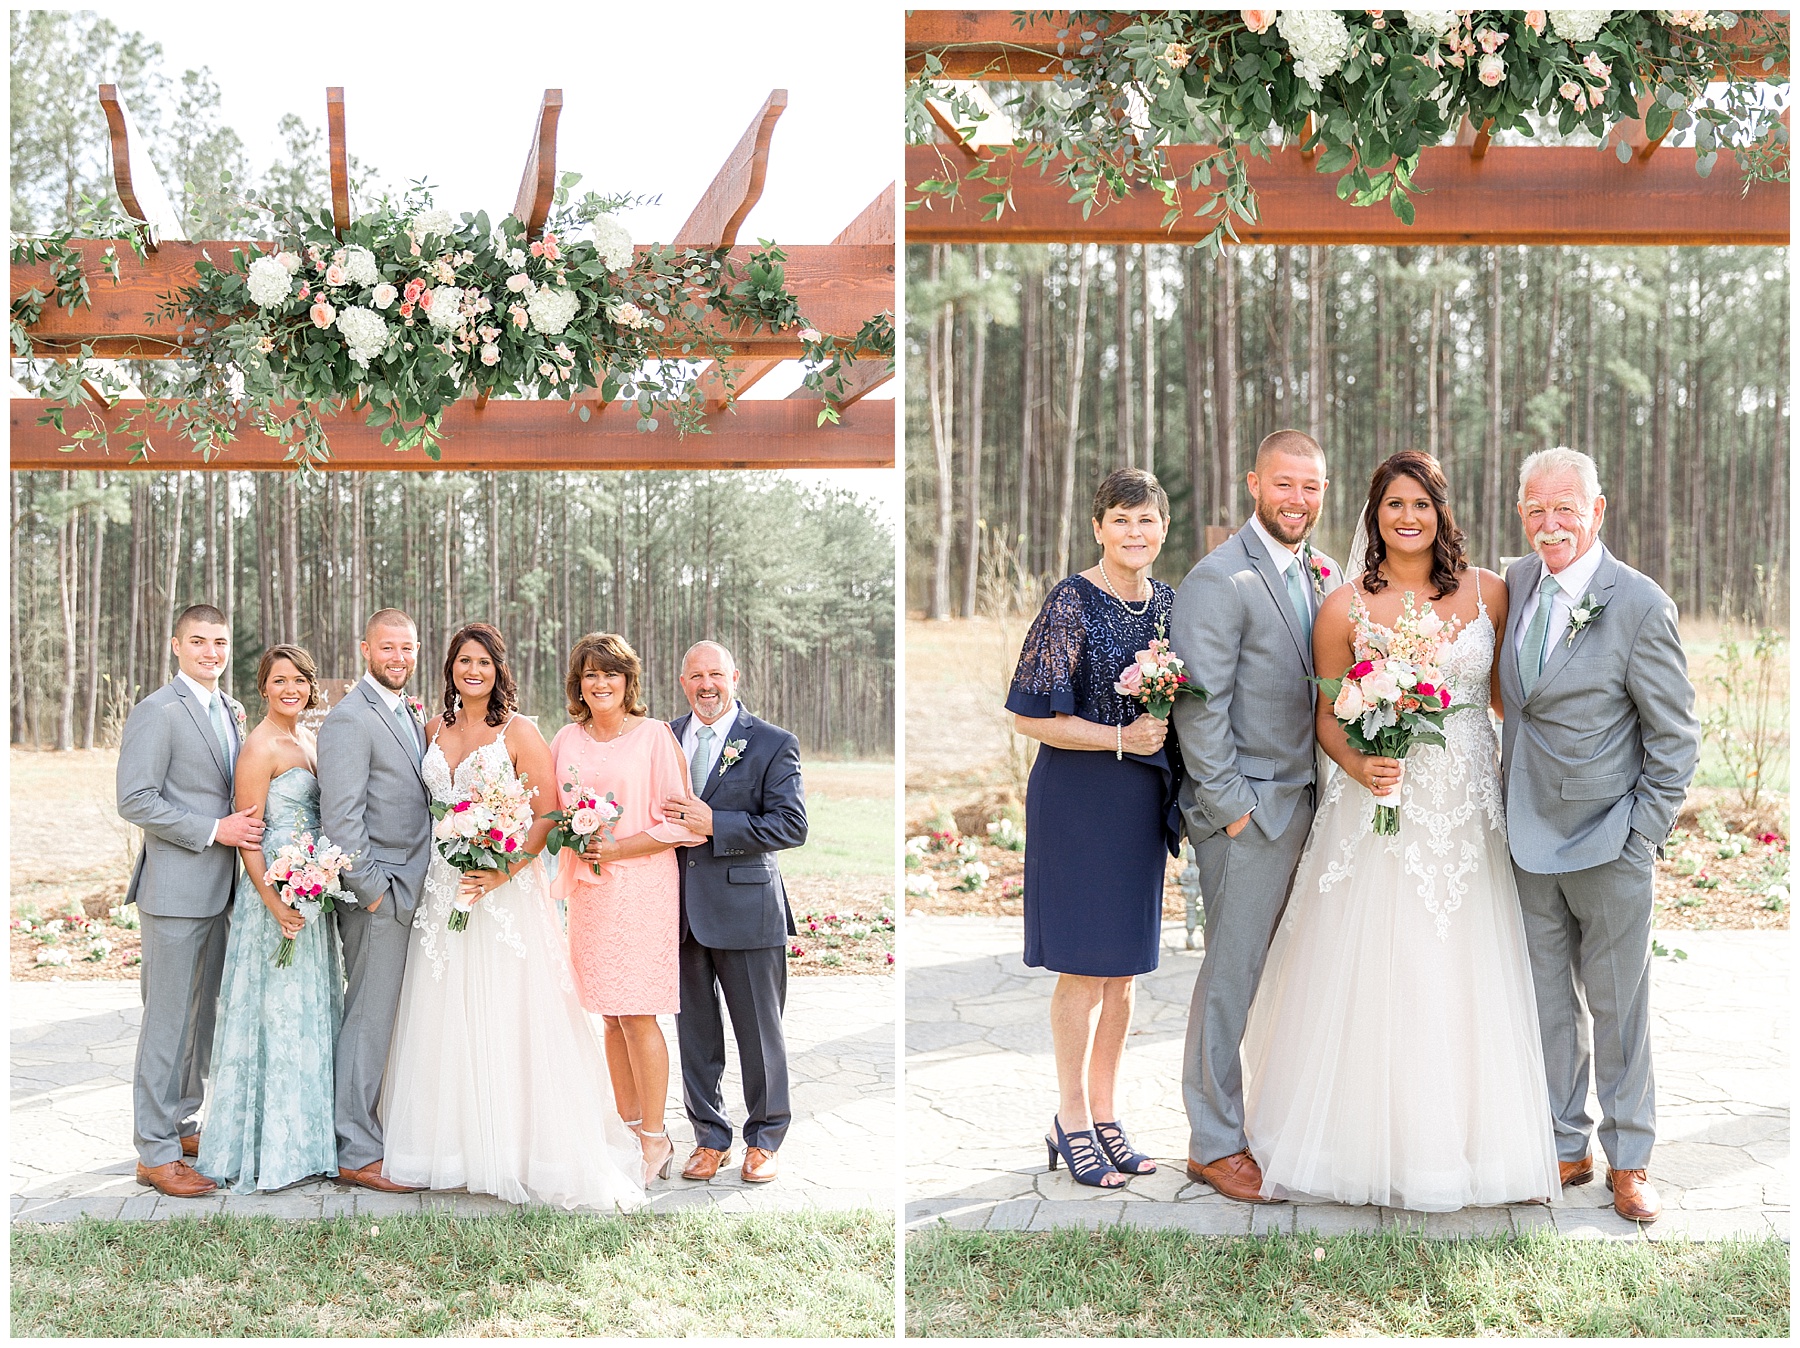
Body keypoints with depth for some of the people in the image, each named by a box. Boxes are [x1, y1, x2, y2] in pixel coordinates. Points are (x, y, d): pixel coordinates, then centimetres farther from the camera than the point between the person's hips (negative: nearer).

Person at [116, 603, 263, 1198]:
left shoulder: (229, 711, 14)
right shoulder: (157, 712, -11)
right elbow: (135, 801, -17)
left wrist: (243, 826, 5)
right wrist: (215, 829, -19)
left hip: (220, 888, 8)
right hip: (175, 888, -8)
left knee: (202, 1014, 16)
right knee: (168, 1020, -2)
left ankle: (183, 1124, 29)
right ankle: (155, 1152, 7)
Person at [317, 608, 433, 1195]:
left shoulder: (410, 714, 16)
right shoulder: (350, 718, -13)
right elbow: (340, 817, -18)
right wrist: (372, 891, -17)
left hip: (412, 893, 8)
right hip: (379, 893, -8)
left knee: (387, 1018, 13)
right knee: (370, 1020, -1)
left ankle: (378, 1131, 23)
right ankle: (357, 1153, 7)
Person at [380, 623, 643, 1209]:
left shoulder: (519, 732, -3)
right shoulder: (434, 731, 11)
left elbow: (548, 815, -8)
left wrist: (503, 872, -18)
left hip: (507, 892, -4)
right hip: (443, 892, 5)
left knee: (508, 1020, -4)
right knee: (447, 1022, 7)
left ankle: (517, 1152, 5)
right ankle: (455, 1146, 16)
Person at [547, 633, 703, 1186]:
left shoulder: (654, 735, -4)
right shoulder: (567, 739, 10)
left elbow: (676, 823, -7)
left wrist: (614, 850, -13)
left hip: (641, 887, -5)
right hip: (590, 890, 5)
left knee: (638, 1014, -5)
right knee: (611, 1014, 8)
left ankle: (655, 1139, 4)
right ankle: (628, 1125, 18)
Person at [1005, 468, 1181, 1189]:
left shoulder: (1165, 601, 8)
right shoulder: (1071, 602, -12)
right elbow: (1031, 715, -14)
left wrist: (1171, 730, -1)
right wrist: (1121, 738, -19)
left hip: (1142, 797, 7)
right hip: (1078, 796, -6)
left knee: (1124, 965, 12)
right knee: (1084, 964, -1)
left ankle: (1105, 1114, 23)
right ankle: (1071, 1122, 12)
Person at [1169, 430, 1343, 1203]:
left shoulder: (1320, 574, 12)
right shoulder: (1221, 579, -12)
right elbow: (1199, 703, -15)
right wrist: (1226, 805, -15)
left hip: (1308, 801, 7)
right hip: (1251, 808, -7)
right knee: (1233, 974, 1)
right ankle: (1214, 1143, 14)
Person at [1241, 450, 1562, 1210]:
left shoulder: (1489, 592, 3)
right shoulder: (1344, 608, -2)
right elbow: (1327, 719, 3)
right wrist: (1359, 766, -15)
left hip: (1467, 807, 2)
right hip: (1378, 804, -2)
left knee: (1466, 977, 6)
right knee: (1368, 977, 1)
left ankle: (1470, 1139, 21)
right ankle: (1367, 1140, 15)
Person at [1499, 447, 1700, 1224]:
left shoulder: (1640, 605, -12)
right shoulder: (1515, 583, 3)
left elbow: (1675, 736, -7)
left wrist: (1642, 833, -9)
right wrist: (1508, 807, 9)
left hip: (1608, 844, -4)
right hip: (1528, 838, 5)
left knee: (1618, 1005, 8)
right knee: (1547, 1002, 13)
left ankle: (1628, 1160, 22)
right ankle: (1564, 1147, 27)